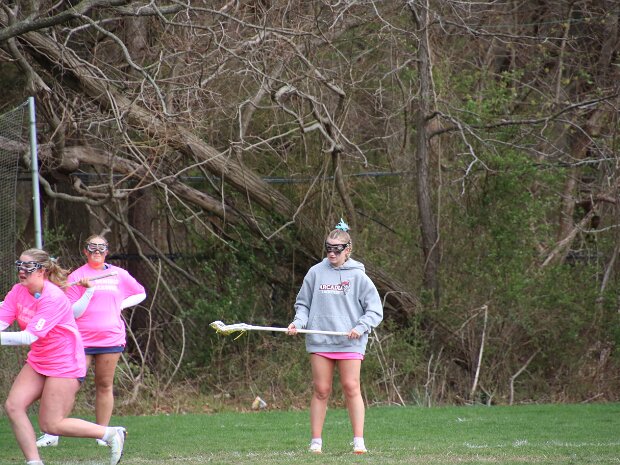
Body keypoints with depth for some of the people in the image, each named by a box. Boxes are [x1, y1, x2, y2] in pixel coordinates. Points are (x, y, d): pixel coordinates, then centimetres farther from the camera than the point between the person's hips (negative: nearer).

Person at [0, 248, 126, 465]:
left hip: (64, 364, -8)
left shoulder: (53, 298, -25)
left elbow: (29, 336, -32)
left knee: (51, 424, -6)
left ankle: (112, 434, 8)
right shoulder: (18, 291, -1)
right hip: (38, 362, 8)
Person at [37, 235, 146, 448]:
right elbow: (74, 313, -5)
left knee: (105, 385, 4)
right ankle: (52, 434, -4)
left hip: (111, 339, 3)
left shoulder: (118, 274, 10)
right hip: (82, 340, -3)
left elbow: (140, 294, 24)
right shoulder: (77, 276, 1)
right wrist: (89, 290, -17)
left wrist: (121, 304, 7)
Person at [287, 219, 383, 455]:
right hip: (319, 341, 2)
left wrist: (360, 328, -12)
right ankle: (316, 441, 6)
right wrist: (299, 322, -3)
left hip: (350, 343, -2)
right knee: (321, 390, 2)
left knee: (351, 388, -6)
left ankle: (359, 440, -4)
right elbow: (303, 303, 16)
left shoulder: (358, 276, 2)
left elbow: (375, 310, 3)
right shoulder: (316, 272, 7)